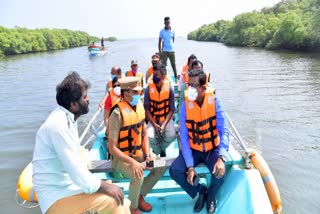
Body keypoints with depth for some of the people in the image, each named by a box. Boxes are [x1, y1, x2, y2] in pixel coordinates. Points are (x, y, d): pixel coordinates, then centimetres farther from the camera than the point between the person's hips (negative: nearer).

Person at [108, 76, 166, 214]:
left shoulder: (140, 107, -2)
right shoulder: (118, 114, -25)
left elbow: (144, 133, 8)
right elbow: (112, 148, -23)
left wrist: (148, 153, -4)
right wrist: (132, 162, -29)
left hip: (139, 153, 7)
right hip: (121, 157, -7)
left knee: (161, 166, 2)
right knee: (138, 177, -29)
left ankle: (140, 196, 19)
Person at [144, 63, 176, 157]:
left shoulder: (169, 89, -11)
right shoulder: (149, 89, -10)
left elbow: (171, 110, -6)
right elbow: (147, 109, -6)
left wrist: (164, 124, -17)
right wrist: (154, 124, -16)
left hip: (166, 119, 0)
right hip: (153, 119, 0)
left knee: (171, 135, -24)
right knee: (150, 137, -25)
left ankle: (161, 148, 13)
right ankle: (157, 151, 12)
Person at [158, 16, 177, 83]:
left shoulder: (172, 31, 5)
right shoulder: (162, 31, -1)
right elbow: (159, 42, 1)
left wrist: (171, 45, 12)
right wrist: (160, 51, -5)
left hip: (171, 50, 2)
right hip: (164, 51, -2)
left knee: (173, 65, 8)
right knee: (163, 65, -2)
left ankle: (176, 77, 19)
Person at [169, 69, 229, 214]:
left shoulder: (214, 101, -15)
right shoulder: (185, 105, -13)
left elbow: (224, 131, -17)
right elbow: (184, 137, -13)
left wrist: (221, 157, -32)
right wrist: (190, 166, -20)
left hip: (213, 149, -1)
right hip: (193, 149, 1)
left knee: (220, 171, -27)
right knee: (174, 171, -18)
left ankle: (211, 195, 12)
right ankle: (201, 191, 13)